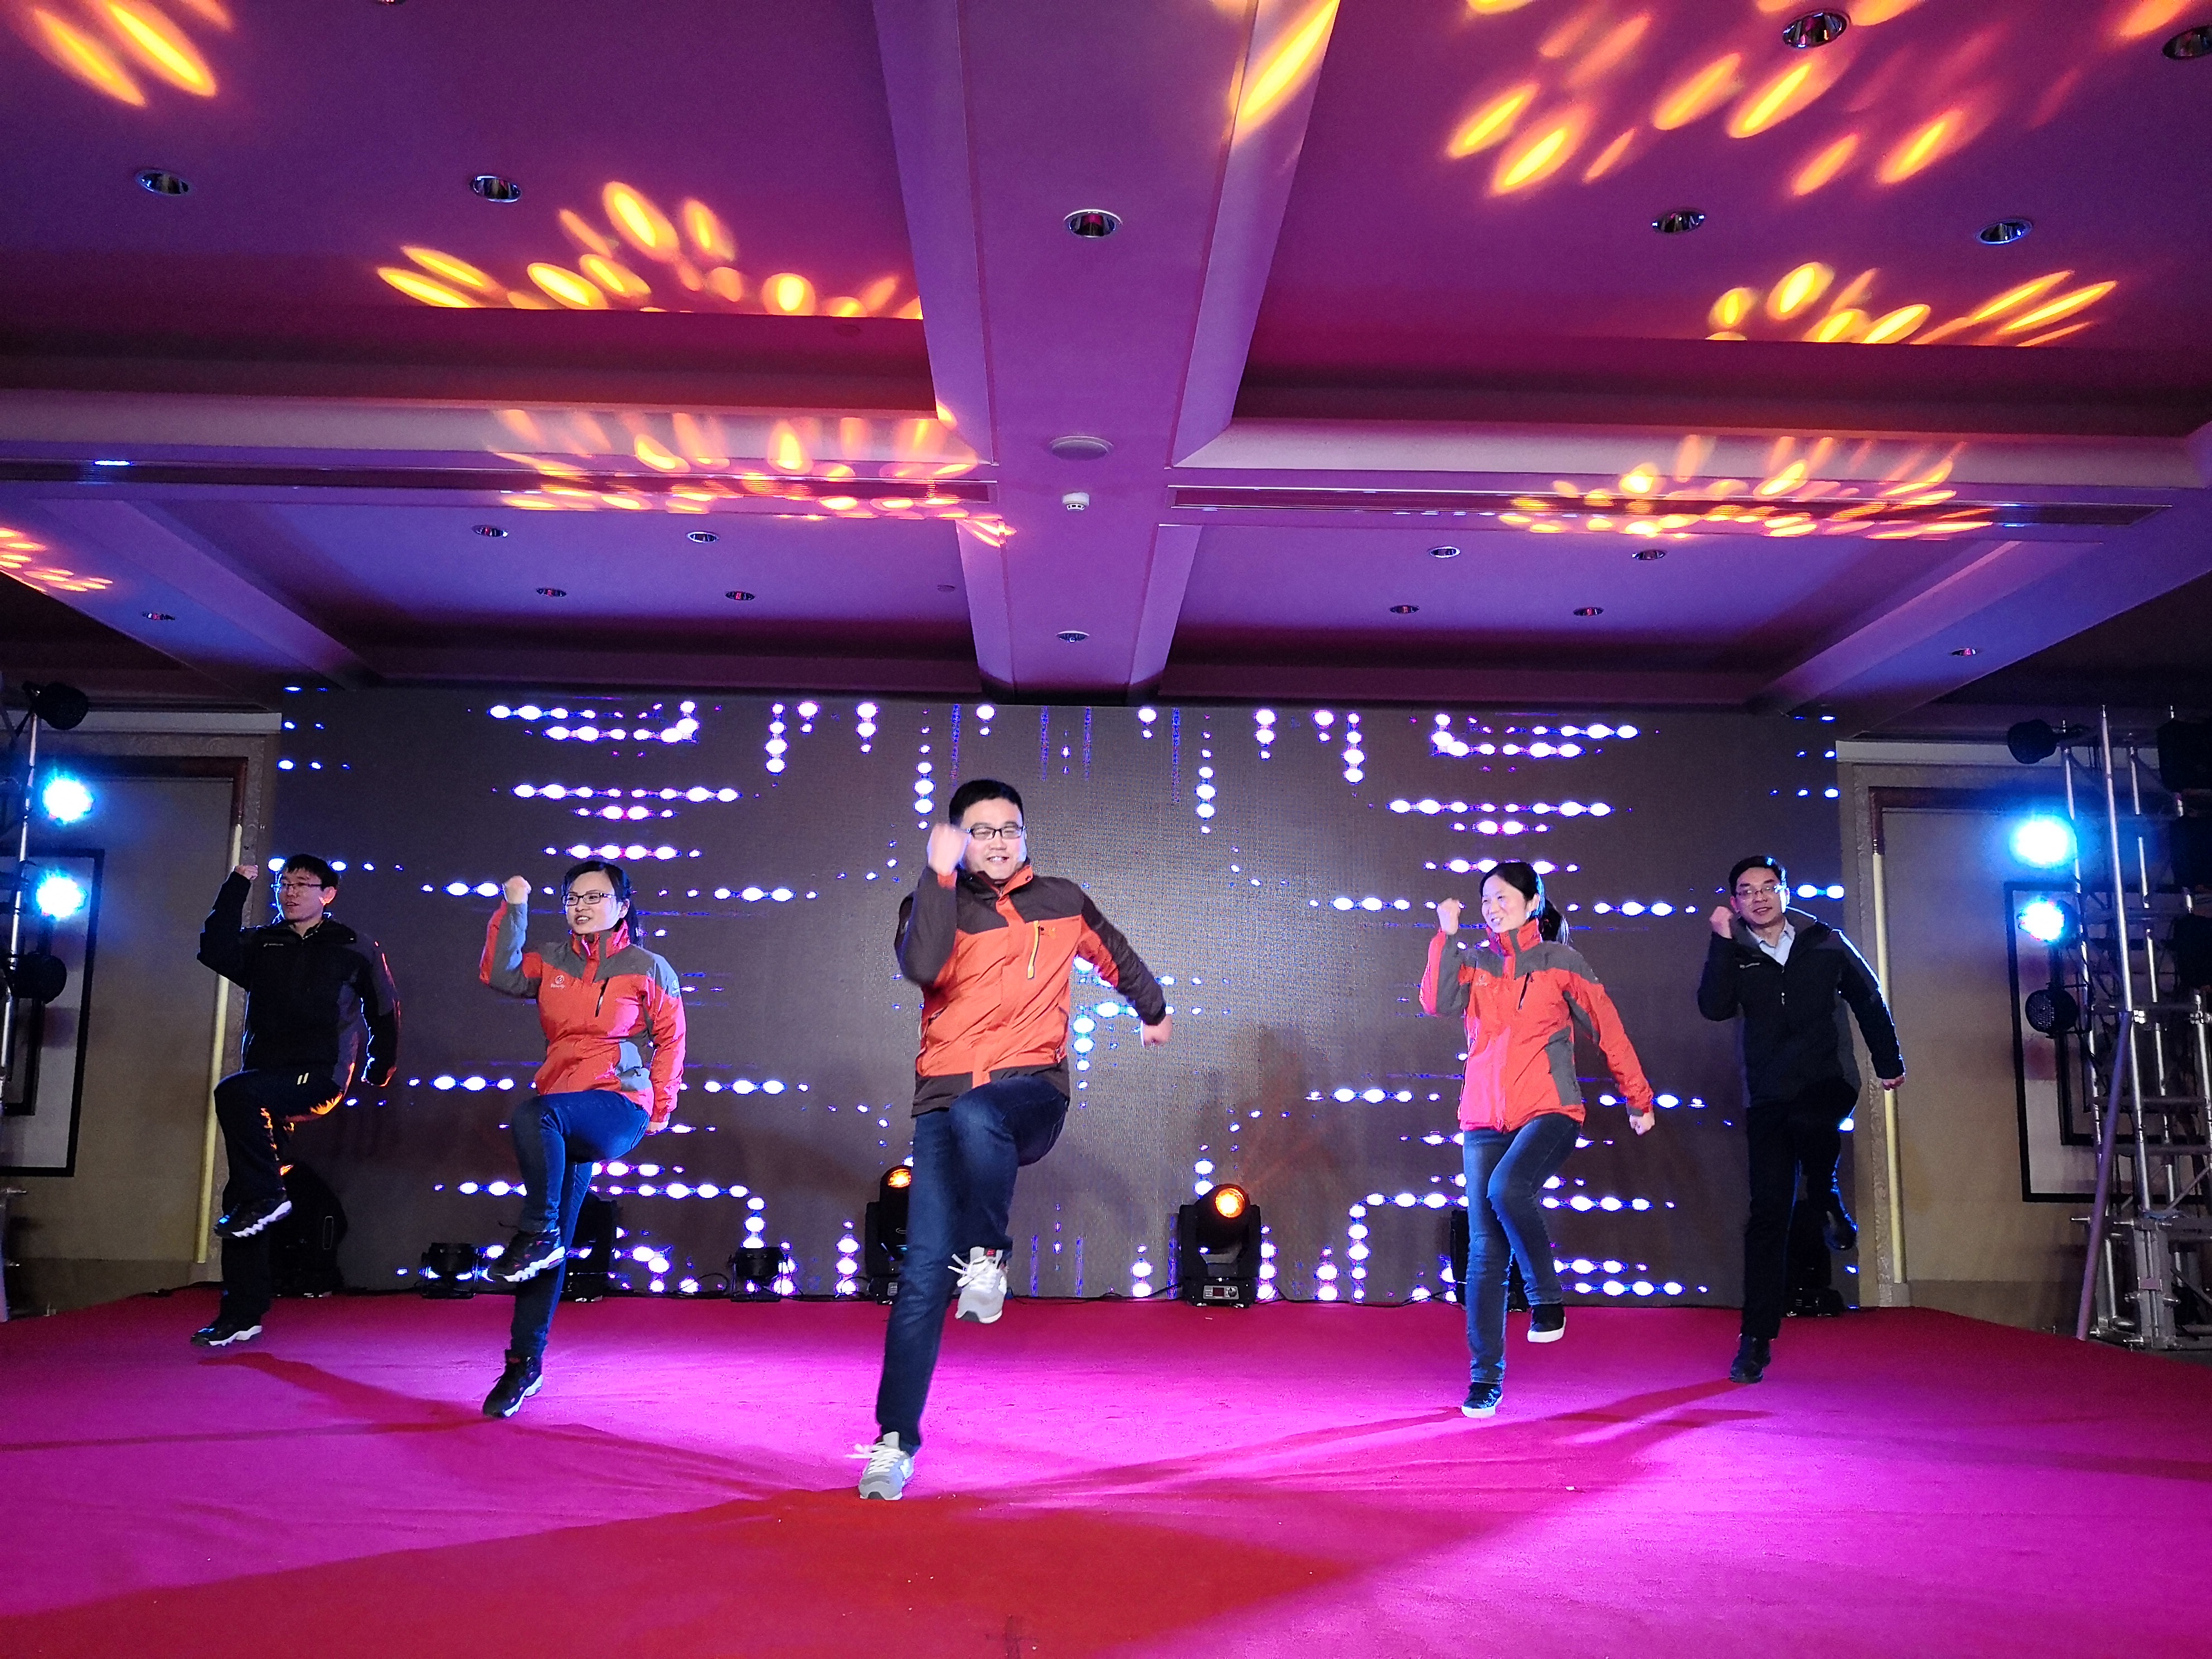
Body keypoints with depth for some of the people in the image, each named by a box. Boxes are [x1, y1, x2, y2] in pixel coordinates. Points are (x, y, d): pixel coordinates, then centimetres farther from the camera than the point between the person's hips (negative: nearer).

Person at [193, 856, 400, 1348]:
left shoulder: (354, 948, 7)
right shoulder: (260, 944, 16)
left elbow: (384, 1009, 15)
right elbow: (216, 951, -5)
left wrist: (381, 1068, 12)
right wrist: (236, 888, -7)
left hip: (318, 1079, -5)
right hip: (266, 1082, 5)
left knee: (234, 1092, -33)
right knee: (240, 1197, 3)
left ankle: (266, 1197, -19)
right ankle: (242, 1315, 10)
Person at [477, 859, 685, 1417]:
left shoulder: (647, 968, 3)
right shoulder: (552, 962, 14)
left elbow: (671, 1040, 6)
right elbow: (499, 974, -3)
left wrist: (660, 1109, 2)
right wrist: (514, 908, -8)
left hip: (619, 1106, -4)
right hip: (565, 1124, 4)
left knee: (535, 1115, -35)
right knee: (552, 1245, 3)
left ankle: (537, 1234, -21)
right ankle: (526, 1362, 12)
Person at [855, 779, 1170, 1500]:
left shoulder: (1063, 902, 12)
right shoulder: (934, 904, 6)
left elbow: (1116, 958, 32)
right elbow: (922, 967, -17)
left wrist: (1154, 1010, 47)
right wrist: (941, 876, -21)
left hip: (1032, 1092, 0)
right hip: (945, 1098, 0)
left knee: (976, 1114, -38)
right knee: (925, 1272, -7)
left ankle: (988, 1257, -16)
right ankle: (895, 1441, 3)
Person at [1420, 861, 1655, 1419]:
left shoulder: (1561, 962, 4)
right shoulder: (1474, 962, 12)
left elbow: (1609, 1031, 8)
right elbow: (1437, 1002, -7)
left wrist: (1638, 1099, 9)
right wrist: (1446, 935, -9)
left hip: (1549, 1111, -3)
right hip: (1484, 1118, 3)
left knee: (1508, 1189, -32)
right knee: (1485, 1248, 0)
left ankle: (1547, 1299, -8)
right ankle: (1486, 1378, 8)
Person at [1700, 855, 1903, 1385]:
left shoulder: (1825, 943, 4)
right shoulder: (1734, 954, 3)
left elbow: (1869, 999, 17)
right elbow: (1714, 1008, -15)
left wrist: (1888, 1061, 21)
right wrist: (1722, 942, -17)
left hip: (1828, 1082, -1)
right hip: (1768, 1097, 1)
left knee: (1808, 1123, -37)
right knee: (1768, 1213, -3)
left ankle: (1826, 1198, -1)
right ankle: (1756, 1340, 3)